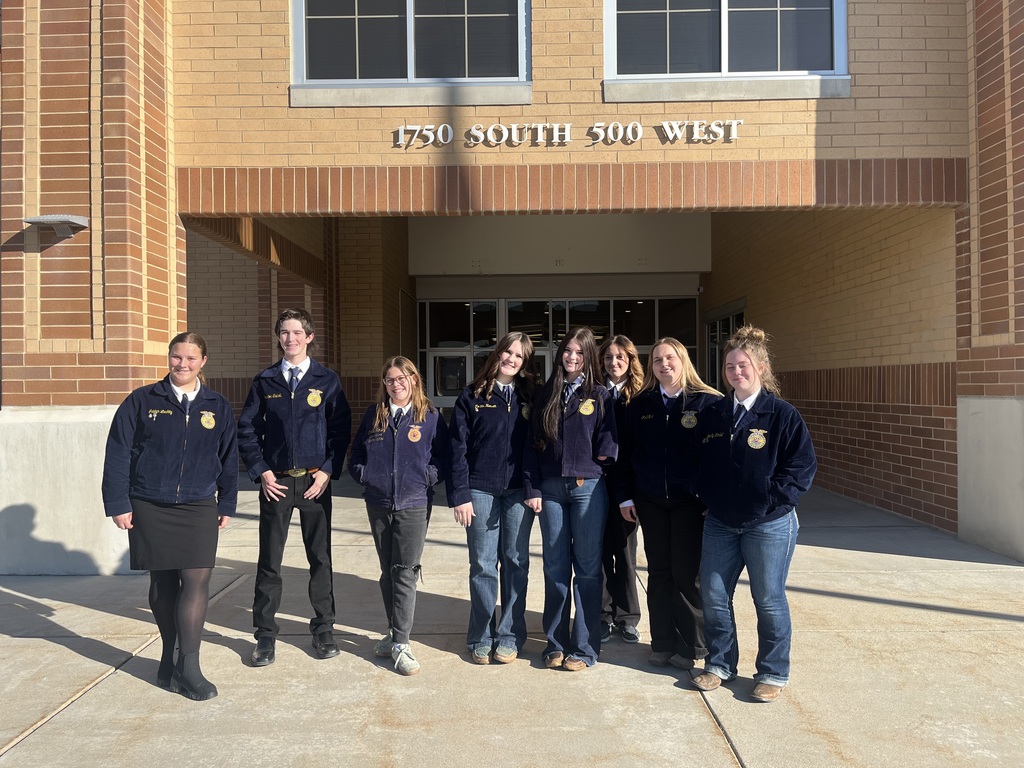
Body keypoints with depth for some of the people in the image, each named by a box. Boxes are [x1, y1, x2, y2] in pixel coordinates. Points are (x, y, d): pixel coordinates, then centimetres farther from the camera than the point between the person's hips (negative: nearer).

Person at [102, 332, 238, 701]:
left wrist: (226, 505, 9)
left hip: (199, 508, 1)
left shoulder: (218, 407, 6)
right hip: (149, 508, -1)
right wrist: (118, 504, -5)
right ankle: (169, 655, 26)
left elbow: (229, 460, 11)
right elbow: (118, 454, -1)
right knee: (162, 581, 9)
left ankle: (188, 666, 0)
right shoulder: (141, 401, 0)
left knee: (197, 580, -8)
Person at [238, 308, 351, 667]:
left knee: (320, 558, 7)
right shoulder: (265, 381, 5)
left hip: (315, 481, -1)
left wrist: (327, 472, -7)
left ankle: (323, 629, 20)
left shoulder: (326, 380, 2)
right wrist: (261, 471, -3)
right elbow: (247, 429, 6)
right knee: (269, 561, 6)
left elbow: (341, 429, 1)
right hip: (275, 481, 1)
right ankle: (265, 634, 18)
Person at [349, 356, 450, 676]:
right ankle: (394, 632, 27)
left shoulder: (430, 416, -1)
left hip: (414, 505, -4)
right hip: (378, 504, 4)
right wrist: (364, 475, -1)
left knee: (405, 573, -6)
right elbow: (356, 454, 14)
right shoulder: (374, 414, 8)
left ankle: (401, 643, -2)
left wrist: (428, 477, -11)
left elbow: (445, 456, 1)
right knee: (387, 572, 14)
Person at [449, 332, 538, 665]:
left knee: (516, 563, 6)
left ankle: (510, 636, 17)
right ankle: (481, 638, 16)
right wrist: (460, 495, -7)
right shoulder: (472, 396, 2)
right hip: (481, 490, -1)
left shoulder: (530, 396, 6)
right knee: (483, 565, 4)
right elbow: (458, 448, -1)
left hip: (518, 491, 1)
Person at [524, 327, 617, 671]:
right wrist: (532, 488, 1)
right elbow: (533, 444, 6)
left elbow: (608, 444, 3)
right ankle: (555, 643, 19)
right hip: (551, 488, 3)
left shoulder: (599, 396, 2)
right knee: (555, 568, 8)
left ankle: (585, 647, 12)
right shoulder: (545, 395, 9)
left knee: (587, 568, 3)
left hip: (588, 488, -2)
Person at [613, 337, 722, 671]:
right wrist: (624, 495, 3)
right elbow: (625, 453, 8)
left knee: (687, 574, 2)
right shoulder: (640, 405, 6)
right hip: (650, 502, 4)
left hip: (691, 501, -3)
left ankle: (690, 646, 17)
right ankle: (662, 643, 21)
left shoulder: (708, 402, -5)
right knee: (659, 572, 10)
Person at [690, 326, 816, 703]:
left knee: (769, 599, 6)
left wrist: (771, 499, -15)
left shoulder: (782, 414, -8)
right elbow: (699, 461, 17)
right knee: (713, 596, 8)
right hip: (720, 523, 5)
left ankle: (773, 674, 23)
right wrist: (705, 493, 4)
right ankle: (720, 664, 28)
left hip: (769, 526, -4)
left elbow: (803, 466, -9)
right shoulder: (712, 414, 7)